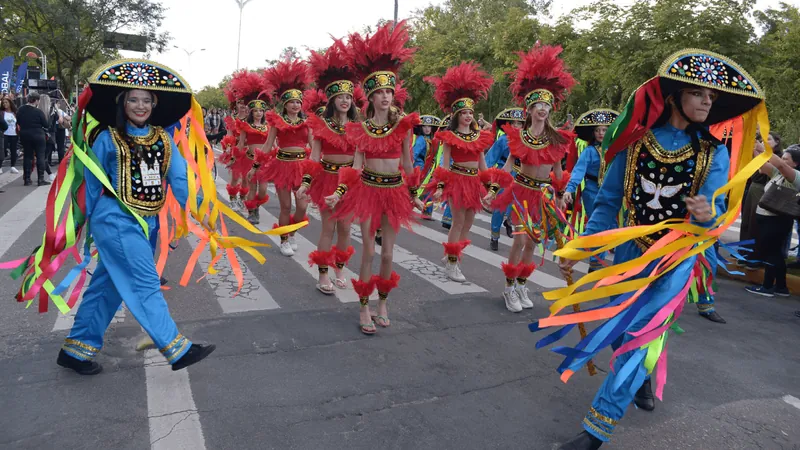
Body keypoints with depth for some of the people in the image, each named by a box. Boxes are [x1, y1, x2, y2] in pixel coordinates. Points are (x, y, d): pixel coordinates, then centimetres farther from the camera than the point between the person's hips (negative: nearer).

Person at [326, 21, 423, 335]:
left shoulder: (403, 124, -2)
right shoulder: (361, 127, -1)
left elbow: (407, 163, 6)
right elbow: (356, 164, 0)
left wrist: (413, 196, 10)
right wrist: (339, 193, -9)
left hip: (395, 191, 1)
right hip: (368, 189, 0)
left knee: (387, 253, 7)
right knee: (368, 251, 3)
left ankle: (382, 304, 25)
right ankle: (364, 309, 14)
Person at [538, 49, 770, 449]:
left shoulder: (714, 153, -4)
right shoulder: (635, 142, -4)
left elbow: (714, 215, -10)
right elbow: (607, 202, 0)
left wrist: (708, 215, -34)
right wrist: (580, 248, -5)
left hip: (676, 259, -2)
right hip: (629, 253, 2)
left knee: (639, 335, -7)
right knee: (621, 330, 14)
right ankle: (644, 377, 48)